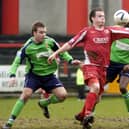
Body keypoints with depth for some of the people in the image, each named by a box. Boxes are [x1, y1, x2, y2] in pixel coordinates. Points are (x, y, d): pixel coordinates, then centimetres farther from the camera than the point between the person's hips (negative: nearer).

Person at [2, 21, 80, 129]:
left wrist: (70, 60, -5)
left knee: (63, 95, -10)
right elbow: (17, 61, -12)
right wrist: (12, 75, -26)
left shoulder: (50, 42, -10)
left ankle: (44, 103, 21)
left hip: (49, 75, 3)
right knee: (26, 94, -24)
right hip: (33, 75, -3)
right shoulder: (28, 47, -16)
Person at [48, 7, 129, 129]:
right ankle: (88, 115, -32)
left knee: (97, 96, 11)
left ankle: (82, 115, 33)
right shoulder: (87, 31, -3)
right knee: (95, 87, -30)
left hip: (103, 68, 5)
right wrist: (55, 53, 0)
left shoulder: (109, 31, 6)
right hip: (90, 65, -5)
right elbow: (70, 44, 1)